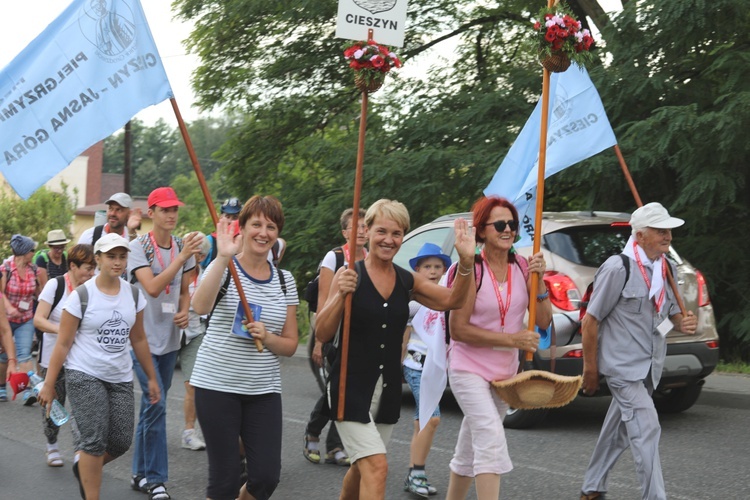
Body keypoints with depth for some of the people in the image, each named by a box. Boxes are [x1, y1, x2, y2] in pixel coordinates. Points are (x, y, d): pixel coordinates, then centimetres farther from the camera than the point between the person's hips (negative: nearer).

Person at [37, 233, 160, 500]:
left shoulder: (133, 294, 4)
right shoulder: (81, 295, -9)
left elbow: (138, 340, 14)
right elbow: (63, 344, -6)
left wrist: (151, 377, 15)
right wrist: (48, 385, -6)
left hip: (120, 377, 5)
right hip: (84, 375, -5)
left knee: (121, 441, 0)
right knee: (95, 441, -12)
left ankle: (83, 465, 30)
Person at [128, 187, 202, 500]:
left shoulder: (182, 247, 6)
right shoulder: (138, 247, -12)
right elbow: (152, 287, -24)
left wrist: (184, 311, -4)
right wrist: (183, 256, -28)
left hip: (170, 338, 6)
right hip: (144, 336, -6)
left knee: (152, 405, 13)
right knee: (156, 404, -13)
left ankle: (141, 474, 23)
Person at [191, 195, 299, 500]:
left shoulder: (284, 281, 9)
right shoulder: (224, 268, -4)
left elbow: (290, 345, 10)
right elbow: (200, 306, -26)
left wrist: (267, 338, -11)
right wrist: (224, 257, -33)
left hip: (264, 389, 4)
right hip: (217, 384, -4)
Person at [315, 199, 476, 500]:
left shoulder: (407, 281, 7)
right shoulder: (349, 275, -8)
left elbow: (451, 300, 0)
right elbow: (322, 334, -11)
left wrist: (466, 261, -14)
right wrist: (340, 295, -27)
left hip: (388, 390, 6)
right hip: (351, 387, -6)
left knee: (362, 467, 17)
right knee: (376, 467, -17)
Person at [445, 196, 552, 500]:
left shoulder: (523, 267, -1)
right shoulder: (471, 269, -15)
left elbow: (543, 321, -1)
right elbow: (458, 329, -16)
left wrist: (538, 280, -15)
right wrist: (512, 339, -19)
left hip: (505, 371, 6)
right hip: (470, 369, -6)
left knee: (470, 450, 17)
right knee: (492, 440, -21)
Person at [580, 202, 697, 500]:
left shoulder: (667, 269, 7)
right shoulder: (618, 268, -15)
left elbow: (671, 312, 19)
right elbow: (590, 321, -12)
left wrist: (683, 323, -6)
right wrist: (590, 369, -9)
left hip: (648, 368, 8)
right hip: (623, 364, -8)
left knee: (619, 431, 17)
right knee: (646, 429, -15)